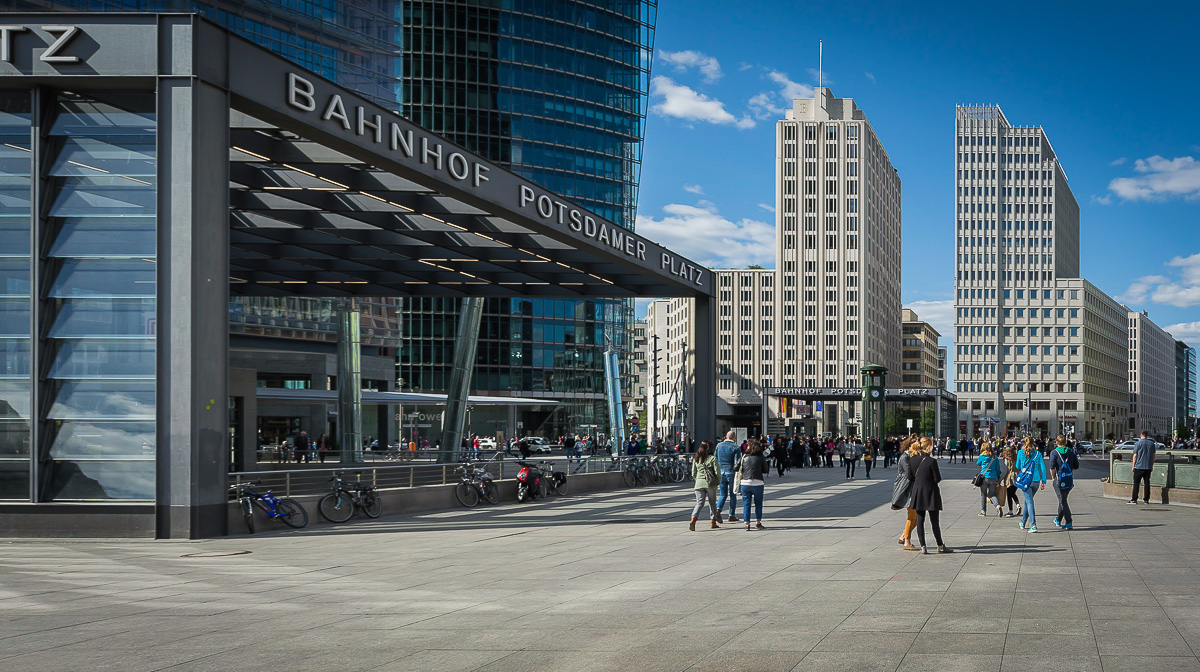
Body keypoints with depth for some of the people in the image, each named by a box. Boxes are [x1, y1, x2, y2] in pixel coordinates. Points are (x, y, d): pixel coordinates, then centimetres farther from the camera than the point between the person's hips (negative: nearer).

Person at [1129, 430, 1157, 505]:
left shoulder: (1138, 443, -5)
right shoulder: (1152, 444, 8)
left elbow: (1135, 456, -6)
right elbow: (1153, 456, 12)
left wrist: (1133, 466, 1)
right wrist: (1152, 465, 19)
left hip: (1139, 467, -4)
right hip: (1148, 467, 4)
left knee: (1136, 483, -1)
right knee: (1147, 482, 7)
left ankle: (1134, 499, -5)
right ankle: (1146, 499, 6)